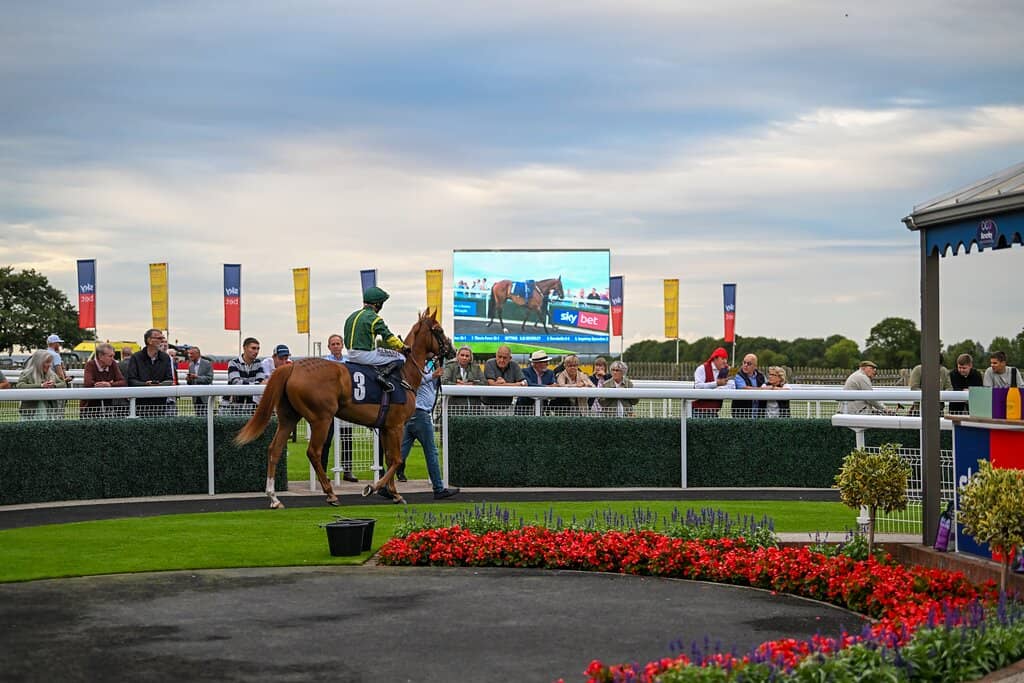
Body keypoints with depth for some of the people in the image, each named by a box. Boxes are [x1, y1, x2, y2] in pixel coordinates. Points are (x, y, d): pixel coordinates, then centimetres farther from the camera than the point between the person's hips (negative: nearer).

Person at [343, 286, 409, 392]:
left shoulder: (352, 316, 14)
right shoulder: (374, 318, -10)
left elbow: (346, 340, 19)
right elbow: (388, 337, -10)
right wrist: (403, 347, 2)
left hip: (351, 355, 9)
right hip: (366, 354, -9)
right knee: (400, 358, -5)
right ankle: (384, 374, -22)